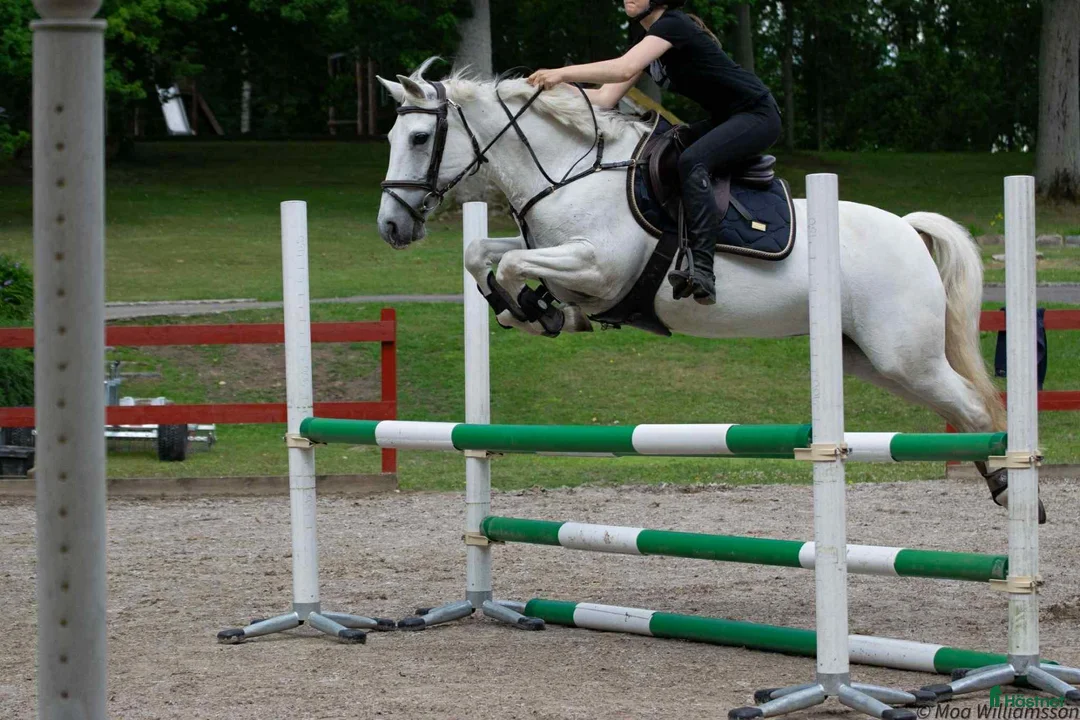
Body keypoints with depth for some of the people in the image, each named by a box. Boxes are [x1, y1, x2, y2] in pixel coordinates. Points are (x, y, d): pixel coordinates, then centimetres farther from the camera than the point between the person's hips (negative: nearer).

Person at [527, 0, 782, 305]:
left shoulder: (673, 25, -17)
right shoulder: (652, 38, 12)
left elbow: (624, 68, -32)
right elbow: (605, 98, 5)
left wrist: (562, 73, -33)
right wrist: (554, 85, -7)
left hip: (758, 115, -10)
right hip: (725, 120, 10)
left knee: (691, 161, -31)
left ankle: (703, 272, -41)